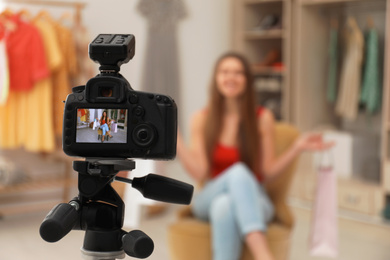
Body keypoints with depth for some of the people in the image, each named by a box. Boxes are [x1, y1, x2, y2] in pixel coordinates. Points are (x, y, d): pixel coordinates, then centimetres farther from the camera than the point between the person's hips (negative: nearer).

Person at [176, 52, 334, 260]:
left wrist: (297, 148, -13)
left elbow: (268, 173, -1)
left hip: (251, 199, 0)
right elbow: (200, 173, -7)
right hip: (210, 200, 0)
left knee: (225, 206, -39)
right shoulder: (201, 119, 2)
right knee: (237, 172, -37)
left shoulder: (262, 118, 0)